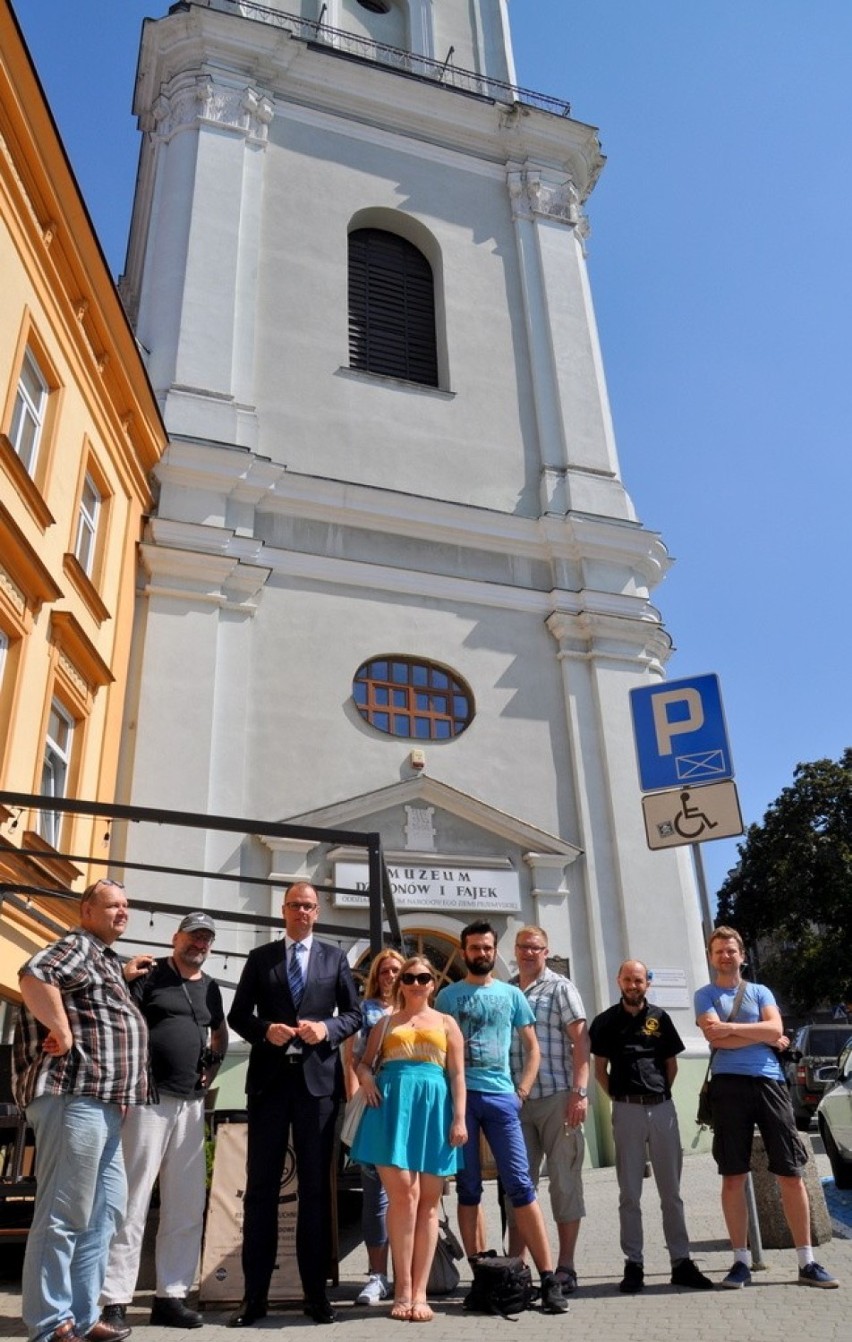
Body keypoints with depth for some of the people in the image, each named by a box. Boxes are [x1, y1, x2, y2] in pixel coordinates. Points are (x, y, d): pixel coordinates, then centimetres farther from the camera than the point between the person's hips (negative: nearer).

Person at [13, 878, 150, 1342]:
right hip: (74, 1097, -10)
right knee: (62, 1216, -3)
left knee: (104, 1212, 14)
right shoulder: (77, 944, -7)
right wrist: (62, 1032, -20)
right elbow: (35, 976, -26)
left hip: (102, 1102, 11)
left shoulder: (103, 957, 23)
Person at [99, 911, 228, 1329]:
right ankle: (115, 1300, 4)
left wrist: (213, 1066, 13)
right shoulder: (149, 976, -3)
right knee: (131, 1201, -3)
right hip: (149, 1098, -6)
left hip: (191, 1103, 7)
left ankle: (171, 1295, 18)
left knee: (187, 1205, 9)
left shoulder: (210, 987, 15)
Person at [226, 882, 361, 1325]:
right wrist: (265, 1030, -13)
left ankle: (315, 1292, 15)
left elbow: (354, 1014, 6)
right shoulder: (259, 958, 9)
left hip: (317, 1079, 0)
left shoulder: (335, 958, 9)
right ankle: (254, 1295, 12)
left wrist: (327, 1028, -13)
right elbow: (237, 1014, 6)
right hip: (269, 1079, 0)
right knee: (260, 1186, 4)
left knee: (315, 1187, 6)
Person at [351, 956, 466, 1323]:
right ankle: (403, 1289, -2)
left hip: (433, 1109, 1)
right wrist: (366, 1076, -6)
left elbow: (457, 1075, 7)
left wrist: (459, 1118, -4)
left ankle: (419, 1292, 5)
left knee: (427, 1201, 1)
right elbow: (363, 1061, 17)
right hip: (392, 1107, 0)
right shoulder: (385, 1023, 16)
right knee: (403, 1193, -10)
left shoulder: (446, 1023, 14)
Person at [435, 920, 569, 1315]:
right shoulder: (448, 995, 8)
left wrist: (521, 1091, 1)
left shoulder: (512, 994, 10)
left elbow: (532, 1048, 13)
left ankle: (549, 1277, -1)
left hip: (500, 1096, 0)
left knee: (520, 1185, -4)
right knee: (468, 1188, 6)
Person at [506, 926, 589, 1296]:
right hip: (515, 1100, 4)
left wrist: (580, 1091, -15)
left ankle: (565, 1267, 11)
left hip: (557, 1097, -4)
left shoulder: (560, 988, 1)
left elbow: (580, 1040, -5)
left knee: (564, 1180, 3)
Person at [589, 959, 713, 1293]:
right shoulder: (606, 1022, 3)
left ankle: (681, 1262, 15)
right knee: (630, 1194, 5)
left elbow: (672, 1064, 12)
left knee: (671, 1191, 8)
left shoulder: (660, 1018, 8)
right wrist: (620, 1098, -2)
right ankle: (633, 1264, 10)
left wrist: (659, 1094, 5)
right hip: (627, 1111, -2)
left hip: (663, 1107, 2)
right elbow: (600, 1070, 5)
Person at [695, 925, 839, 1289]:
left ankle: (806, 1262, 12)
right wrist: (763, 1035, -4)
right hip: (728, 1086, -2)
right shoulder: (705, 995, 8)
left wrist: (731, 1027, -9)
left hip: (769, 1082, 2)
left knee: (791, 1174, 2)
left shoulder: (761, 992, 14)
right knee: (733, 1177, 3)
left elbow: (776, 1029, -4)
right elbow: (716, 1038, -8)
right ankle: (741, 1261, 12)